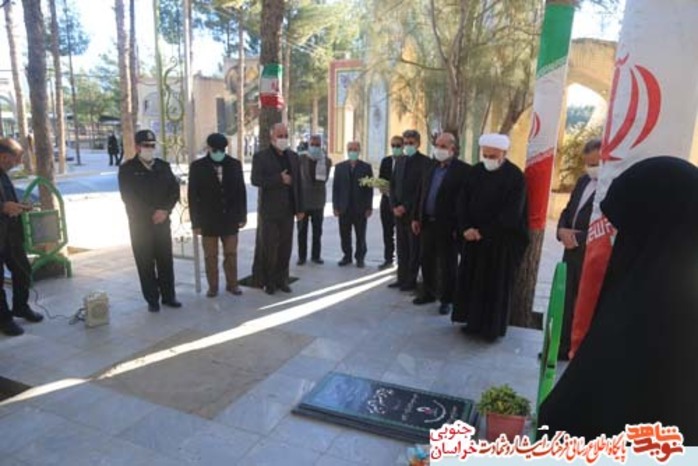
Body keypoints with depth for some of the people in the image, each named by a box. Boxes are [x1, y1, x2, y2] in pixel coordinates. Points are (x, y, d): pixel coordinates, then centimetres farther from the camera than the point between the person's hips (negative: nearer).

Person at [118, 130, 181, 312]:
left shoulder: (163, 166, 9)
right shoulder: (127, 169, -2)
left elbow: (175, 190, 5)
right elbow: (128, 197, -8)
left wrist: (165, 211, -10)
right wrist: (151, 214, -12)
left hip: (162, 221, 3)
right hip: (140, 223, -3)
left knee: (166, 260, 6)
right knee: (146, 263, 2)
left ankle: (168, 296, 17)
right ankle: (152, 299, 11)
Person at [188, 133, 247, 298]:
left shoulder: (235, 164, 1)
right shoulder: (197, 166, -4)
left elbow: (241, 191, 5)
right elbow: (193, 196, -4)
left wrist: (242, 215, 2)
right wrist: (195, 222, -7)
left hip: (230, 219, 2)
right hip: (208, 220, -1)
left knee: (231, 254, 10)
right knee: (210, 256, 8)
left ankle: (232, 284, 24)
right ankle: (212, 286, 21)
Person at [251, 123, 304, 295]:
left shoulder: (293, 156, 12)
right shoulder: (260, 157, -2)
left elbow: (298, 183, 11)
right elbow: (255, 180, -16)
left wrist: (300, 208, 7)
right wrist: (279, 179, -19)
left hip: (288, 210, 4)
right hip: (269, 210, -4)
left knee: (285, 247, 6)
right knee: (268, 247, 1)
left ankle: (281, 280, 17)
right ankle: (268, 282, 13)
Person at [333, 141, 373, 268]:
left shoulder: (366, 167, 2)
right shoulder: (340, 167, 8)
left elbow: (369, 188, 0)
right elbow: (335, 187, 5)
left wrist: (369, 207, -5)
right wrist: (335, 206, -1)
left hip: (360, 208, -1)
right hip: (344, 208, 2)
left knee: (360, 235, 6)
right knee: (345, 235, 6)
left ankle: (360, 258, 18)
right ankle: (347, 256, 19)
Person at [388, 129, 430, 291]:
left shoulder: (425, 162, -7)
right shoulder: (399, 161, 14)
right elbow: (393, 185, 14)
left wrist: (406, 207, -14)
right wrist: (394, 206, 0)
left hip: (414, 212, -6)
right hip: (399, 211, 6)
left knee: (414, 249, 2)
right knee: (401, 247, 10)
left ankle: (411, 281, 10)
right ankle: (402, 278, 18)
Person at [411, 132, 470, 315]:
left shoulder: (463, 170, -9)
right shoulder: (431, 167, 12)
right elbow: (421, 193, 13)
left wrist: (459, 226, -16)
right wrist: (416, 218, 10)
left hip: (447, 225, -6)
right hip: (427, 222, 6)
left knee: (447, 264, 6)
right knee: (427, 261, 15)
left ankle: (447, 299, 19)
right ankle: (429, 292, 32)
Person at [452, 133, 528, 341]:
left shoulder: (515, 176, -11)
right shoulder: (475, 171, 4)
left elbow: (511, 213, -16)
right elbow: (463, 201, 3)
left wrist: (484, 232, -15)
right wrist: (465, 228, -11)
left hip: (501, 241, -5)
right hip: (474, 236, 5)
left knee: (496, 285, 4)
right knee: (471, 280, 10)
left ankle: (492, 327, 18)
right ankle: (474, 322, 24)